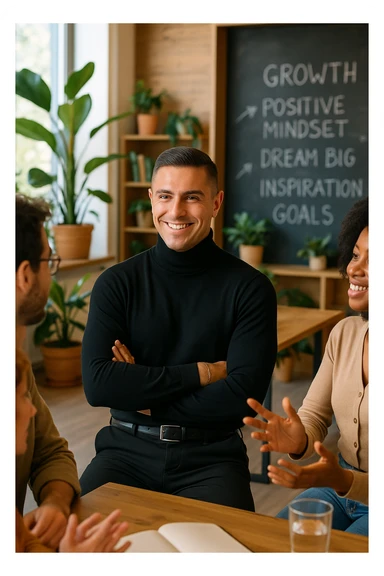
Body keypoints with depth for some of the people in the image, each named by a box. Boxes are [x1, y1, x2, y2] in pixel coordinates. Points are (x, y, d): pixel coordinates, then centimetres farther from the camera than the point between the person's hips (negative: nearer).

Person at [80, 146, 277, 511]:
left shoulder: (250, 288, -4)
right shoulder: (116, 283, 0)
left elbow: (243, 396, -12)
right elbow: (97, 385, -12)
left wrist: (141, 393, -9)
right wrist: (202, 373, -13)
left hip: (211, 455, -1)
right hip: (127, 450, 2)